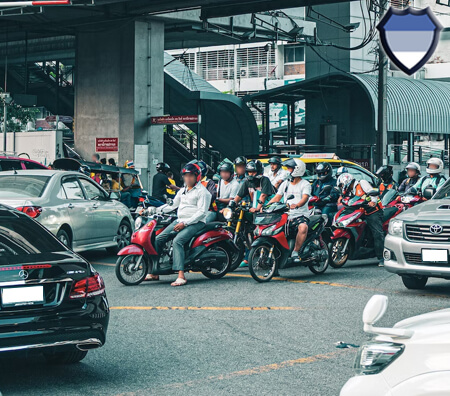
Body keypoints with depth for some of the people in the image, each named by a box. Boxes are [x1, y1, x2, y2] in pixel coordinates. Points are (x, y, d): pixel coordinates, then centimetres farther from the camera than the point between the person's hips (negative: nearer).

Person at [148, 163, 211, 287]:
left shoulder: (202, 191, -5)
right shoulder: (182, 191, 21)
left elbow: (202, 212, -14)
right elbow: (173, 205, 24)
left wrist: (185, 223, -20)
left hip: (195, 223, -8)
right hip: (180, 221, 8)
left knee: (177, 241, -32)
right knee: (159, 239, -7)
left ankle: (181, 276, -40)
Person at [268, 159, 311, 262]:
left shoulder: (305, 184, 0)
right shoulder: (285, 183, 18)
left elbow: (305, 198, -18)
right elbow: (277, 198, 14)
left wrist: (297, 205, -40)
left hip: (301, 215, -5)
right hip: (286, 216, 6)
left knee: (303, 227, -37)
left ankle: (295, 252, -26)